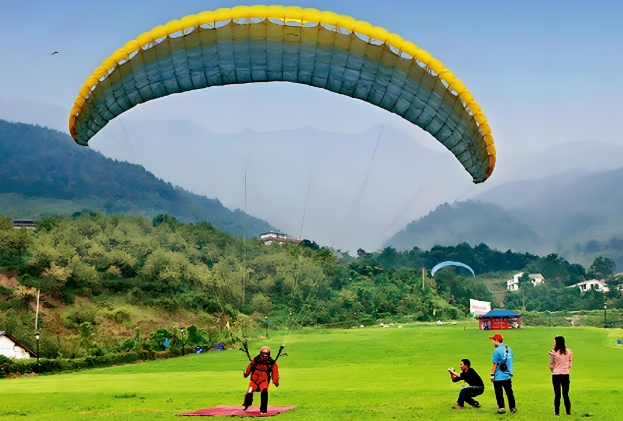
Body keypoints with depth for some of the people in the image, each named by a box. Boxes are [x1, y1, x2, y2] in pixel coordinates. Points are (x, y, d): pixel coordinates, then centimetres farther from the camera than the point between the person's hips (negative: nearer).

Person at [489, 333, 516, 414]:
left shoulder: (497, 350, -14)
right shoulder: (509, 348, 7)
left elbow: (495, 364, -14)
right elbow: (510, 361, 13)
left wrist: (492, 375, -7)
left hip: (498, 377, -6)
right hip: (508, 376, 6)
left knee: (499, 393, 3)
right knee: (509, 392, 12)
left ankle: (501, 408, 3)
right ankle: (513, 407, 14)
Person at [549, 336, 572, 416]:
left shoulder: (553, 353, -14)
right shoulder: (569, 352, -3)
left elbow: (551, 365, -9)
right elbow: (570, 364, 3)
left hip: (556, 375, -2)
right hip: (565, 375, 2)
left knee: (557, 395, 7)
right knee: (566, 394, 12)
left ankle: (557, 412, 8)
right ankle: (568, 412, 13)